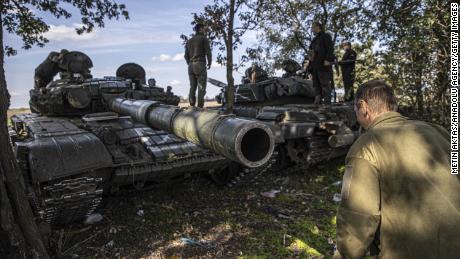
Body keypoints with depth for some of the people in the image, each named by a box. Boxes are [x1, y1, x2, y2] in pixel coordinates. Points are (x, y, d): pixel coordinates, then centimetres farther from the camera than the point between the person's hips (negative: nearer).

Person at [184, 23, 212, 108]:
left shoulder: (189, 41, 19)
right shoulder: (204, 38, 1)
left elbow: (186, 56, 14)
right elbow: (208, 52, -7)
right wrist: (209, 63, 7)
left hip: (191, 66, 6)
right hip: (200, 65, -6)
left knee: (192, 87, 5)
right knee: (201, 88, -8)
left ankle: (192, 106, -3)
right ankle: (200, 107, -14)